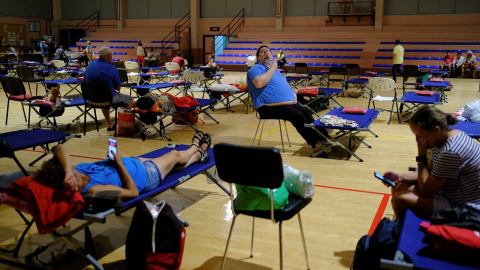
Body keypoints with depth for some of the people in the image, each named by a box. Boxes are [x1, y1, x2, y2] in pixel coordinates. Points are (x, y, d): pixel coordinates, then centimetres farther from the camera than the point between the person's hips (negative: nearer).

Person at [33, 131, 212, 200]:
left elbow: (60, 149, -35)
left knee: (176, 159, 31)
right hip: (147, 174, -7)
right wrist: (119, 163, -30)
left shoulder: (75, 172, -26)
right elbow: (133, 192, -34)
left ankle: (198, 154, 66)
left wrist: (67, 170, -48)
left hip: (133, 162, 7)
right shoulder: (93, 190, -44)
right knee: (175, 156, 22)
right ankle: (197, 149, 60)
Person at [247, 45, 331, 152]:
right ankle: (316, 143, -15)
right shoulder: (256, 68, -2)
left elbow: (284, 84, 35)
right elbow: (259, 83, -24)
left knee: (306, 112, -9)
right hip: (269, 107, -9)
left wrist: (292, 93, 13)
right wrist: (272, 69, -13)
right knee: (298, 116, -23)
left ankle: (323, 137, -5)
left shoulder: (275, 68, 27)